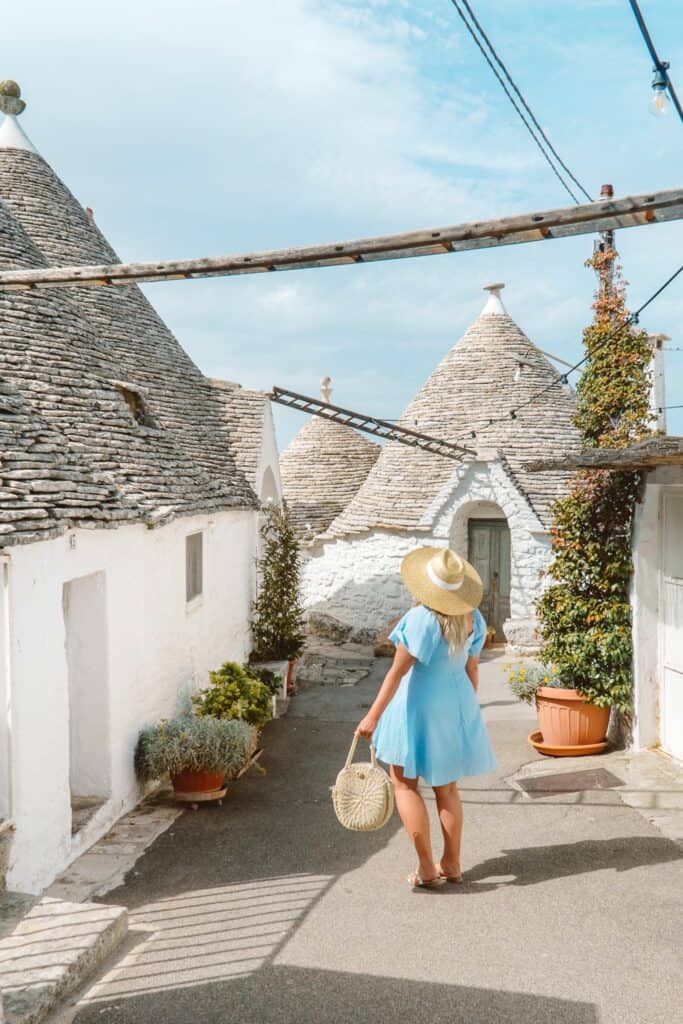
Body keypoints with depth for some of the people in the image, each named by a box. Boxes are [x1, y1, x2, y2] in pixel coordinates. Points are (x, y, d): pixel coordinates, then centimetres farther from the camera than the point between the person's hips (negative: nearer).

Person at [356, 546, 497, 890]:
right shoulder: (473, 618, -4)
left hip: (420, 706, -6)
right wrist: (467, 710, 20)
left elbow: (397, 672, -20)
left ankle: (427, 868, 6)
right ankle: (451, 864, 26)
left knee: (404, 783, 8)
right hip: (457, 705, 6)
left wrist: (373, 716, -15)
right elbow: (472, 669, 6)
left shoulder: (421, 620, -23)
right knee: (446, 787, 19)